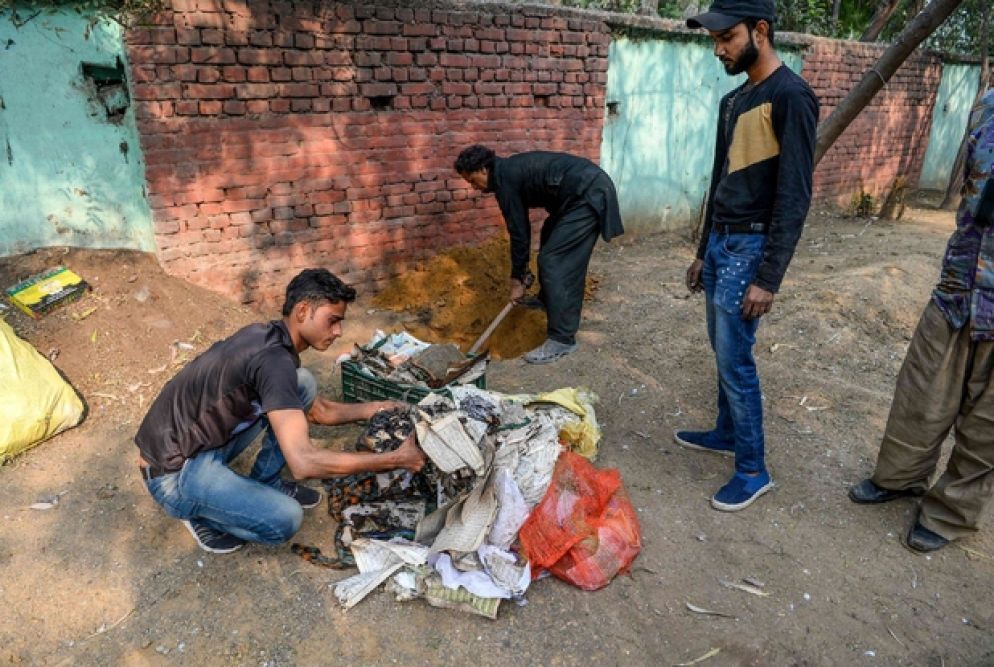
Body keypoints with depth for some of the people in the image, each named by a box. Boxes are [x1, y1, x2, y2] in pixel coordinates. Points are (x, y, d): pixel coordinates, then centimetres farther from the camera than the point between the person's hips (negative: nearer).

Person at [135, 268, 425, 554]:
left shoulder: (269, 337, 2)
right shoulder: (274, 359, -28)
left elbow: (318, 410, 16)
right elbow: (303, 462, -34)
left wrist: (376, 408, 5)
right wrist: (394, 459, -28)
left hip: (207, 442, 9)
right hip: (174, 470, -9)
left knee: (303, 385, 2)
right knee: (285, 519, -25)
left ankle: (265, 483, 13)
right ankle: (200, 513, 3)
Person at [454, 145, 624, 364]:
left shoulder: (503, 179, -9)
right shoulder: (510, 170, 20)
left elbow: (518, 231, -7)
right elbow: (522, 224, 26)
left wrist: (517, 279, 2)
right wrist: (523, 267, 29)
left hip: (588, 195, -11)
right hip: (590, 187, 11)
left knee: (553, 262, -10)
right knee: (550, 234, 28)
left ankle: (562, 339, -6)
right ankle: (547, 300, 42)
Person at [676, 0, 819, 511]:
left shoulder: (790, 96, -14)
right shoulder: (733, 100, 13)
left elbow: (794, 196, -19)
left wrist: (768, 278, -21)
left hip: (751, 247, -8)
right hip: (721, 242, 9)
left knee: (735, 360, -4)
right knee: (723, 351, 17)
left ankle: (753, 469, 11)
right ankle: (726, 433, 33)